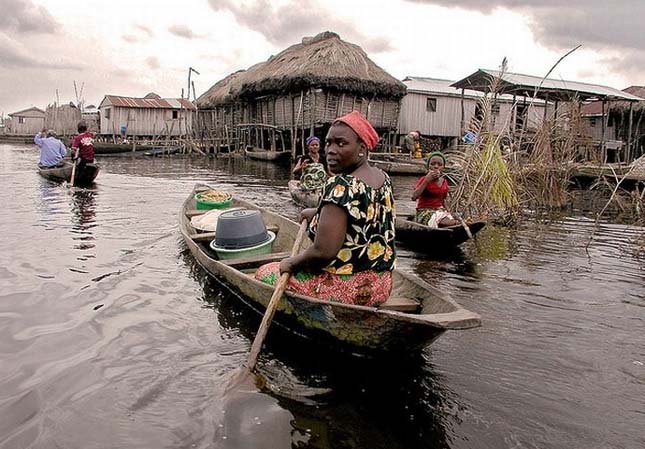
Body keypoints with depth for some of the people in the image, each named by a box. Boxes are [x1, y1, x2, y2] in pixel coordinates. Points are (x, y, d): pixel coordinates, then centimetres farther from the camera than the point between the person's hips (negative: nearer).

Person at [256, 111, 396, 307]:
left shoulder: (340, 186, -25)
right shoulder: (383, 179, 2)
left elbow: (323, 252, -31)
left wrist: (292, 262, -12)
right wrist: (319, 213, 17)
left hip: (345, 291, -9)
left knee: (265, 273, 10)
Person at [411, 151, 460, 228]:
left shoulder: (444, 182, 9)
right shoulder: (424, 180, -6)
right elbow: (414, 197, -22)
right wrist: (427, 180, -23)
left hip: (440, 210, 6)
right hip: (425, 212, -6)